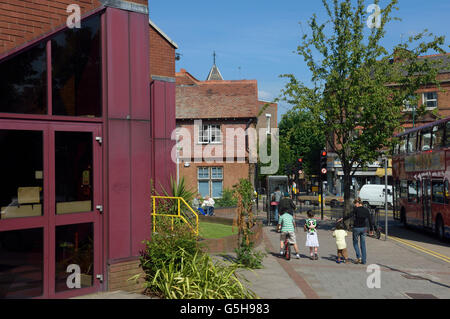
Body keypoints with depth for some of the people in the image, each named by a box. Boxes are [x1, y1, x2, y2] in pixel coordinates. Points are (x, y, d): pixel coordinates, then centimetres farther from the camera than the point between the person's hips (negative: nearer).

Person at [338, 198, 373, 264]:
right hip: (363, 228, 5)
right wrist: (371, 230, 11)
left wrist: (343, 219, -20)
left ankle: (359, 257, -2)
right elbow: (370, 220, 5)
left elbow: (351, 215, -26)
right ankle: (364, 260, 12)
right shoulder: (366, 210, 4)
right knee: (363, 244, 11)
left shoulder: (356, 209, -12)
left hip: (357, 228, -5)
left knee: (355, 243, 13)